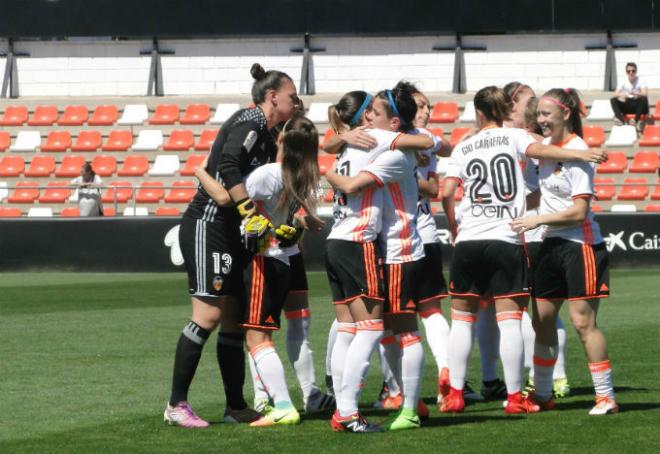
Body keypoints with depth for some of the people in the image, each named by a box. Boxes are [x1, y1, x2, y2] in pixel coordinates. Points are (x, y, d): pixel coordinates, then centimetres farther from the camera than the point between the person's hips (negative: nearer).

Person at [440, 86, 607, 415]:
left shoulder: (463, 148, 10)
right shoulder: (513, 137, 4)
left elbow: (446, 192, 2)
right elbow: (537, 150, -17)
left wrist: (453, 227, 16)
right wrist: (579, 154, -22)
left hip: (467, 241, 2)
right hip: (506, 241, -2)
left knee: (461, 319, 10)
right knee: (509, 321, -3)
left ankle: (455, 394, 7)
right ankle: (515, 397, -5)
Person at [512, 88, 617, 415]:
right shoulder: (546, 145, 8)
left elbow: (579, 211, -18)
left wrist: (539, 220, -21)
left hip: (581, 245, -8)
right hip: (552, 244, 8)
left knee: (583, 321, -9)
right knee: (541, 319, 9)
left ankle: (606, 396, -3)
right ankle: (542, 394, 20)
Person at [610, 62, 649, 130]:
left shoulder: (640, 81, -7)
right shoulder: (623, 82, 0)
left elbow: (645, 94, -24)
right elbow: (615, 94, -10)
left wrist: (635, 93, -44)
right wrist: (621, 95, -35)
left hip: (637, 106, -3)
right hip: (627, 106, 3)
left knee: (644, 99, -34)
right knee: (613, 100, -21)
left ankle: (636, 120, -37)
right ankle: (621, 119, -39)